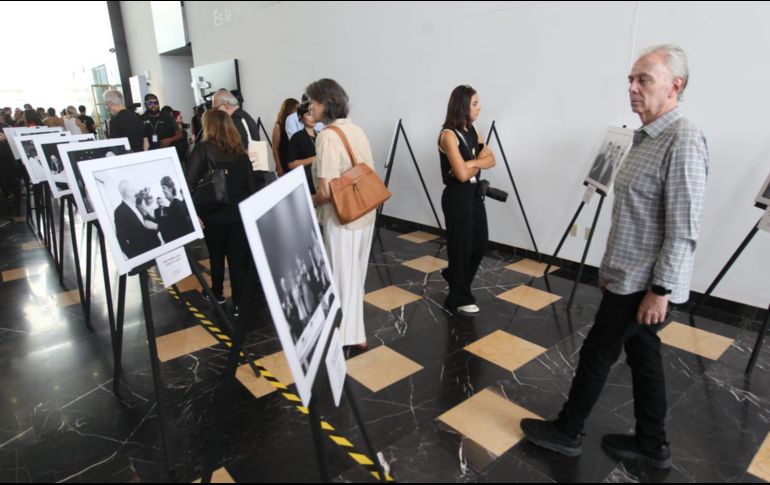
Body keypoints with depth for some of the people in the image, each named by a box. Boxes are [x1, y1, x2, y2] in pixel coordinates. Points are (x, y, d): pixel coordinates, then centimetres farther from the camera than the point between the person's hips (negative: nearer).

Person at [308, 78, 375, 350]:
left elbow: (327, 191, -24)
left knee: (343, 277, 8)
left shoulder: (327, 136, -19)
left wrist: (306, 203, -5)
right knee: (355, 275, 19)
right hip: (364, 214, 8)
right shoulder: (356, 129, 6)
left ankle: (351, 335, 24)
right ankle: (351, 328, 35)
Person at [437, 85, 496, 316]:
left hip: (474, 194, 8)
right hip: (457, 197, -8)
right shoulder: (448, 135, -17)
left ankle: (453, 275, 39)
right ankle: (458, 299, 19)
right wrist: (479, 162, -5)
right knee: (461, 246, 2)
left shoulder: (473, 131, 9)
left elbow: (491, 160, 1)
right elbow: (462, 174, -23)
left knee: (480, 241, 15)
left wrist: (471, 163, -16)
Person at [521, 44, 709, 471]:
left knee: (597, 353, 3)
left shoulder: (682, 141, -20)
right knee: (642, 354, 16)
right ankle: (651, 445, 30)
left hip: (643, 282, -9)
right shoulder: (646, 137, 11)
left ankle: (567, 433, 21)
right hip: (629, 275, 9)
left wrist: (661, 289, -21)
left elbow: (683, 230, -23)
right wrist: (612, 267, 19)